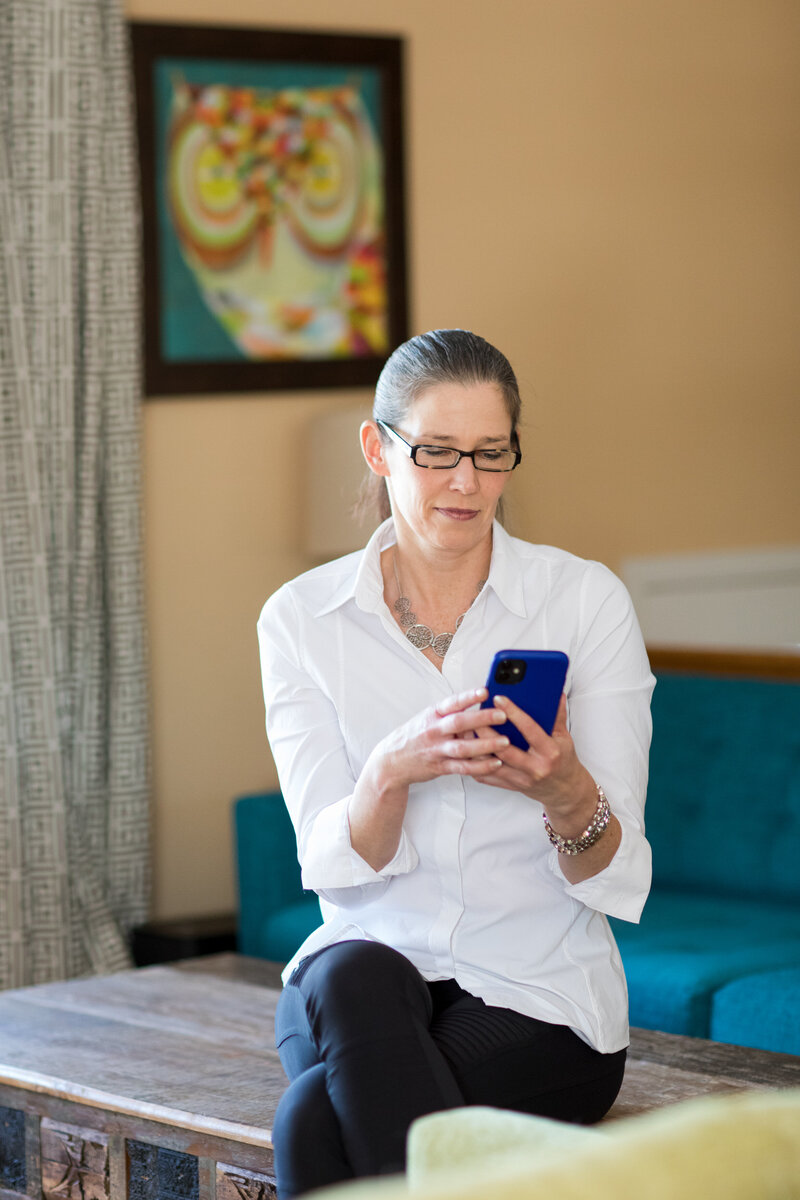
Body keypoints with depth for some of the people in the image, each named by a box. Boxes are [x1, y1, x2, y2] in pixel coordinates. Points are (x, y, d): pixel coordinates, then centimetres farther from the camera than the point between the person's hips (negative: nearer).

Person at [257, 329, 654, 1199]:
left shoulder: (585, 600, -2)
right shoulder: (300, 619, 3)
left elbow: (618, 882, -5)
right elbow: (332, 860, -6)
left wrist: (568, 796, -29)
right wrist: (394, 769, -28)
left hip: (541, 998, -2)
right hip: (363, 971, 3)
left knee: (316, 1121, -30)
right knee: (354, 973, -34)